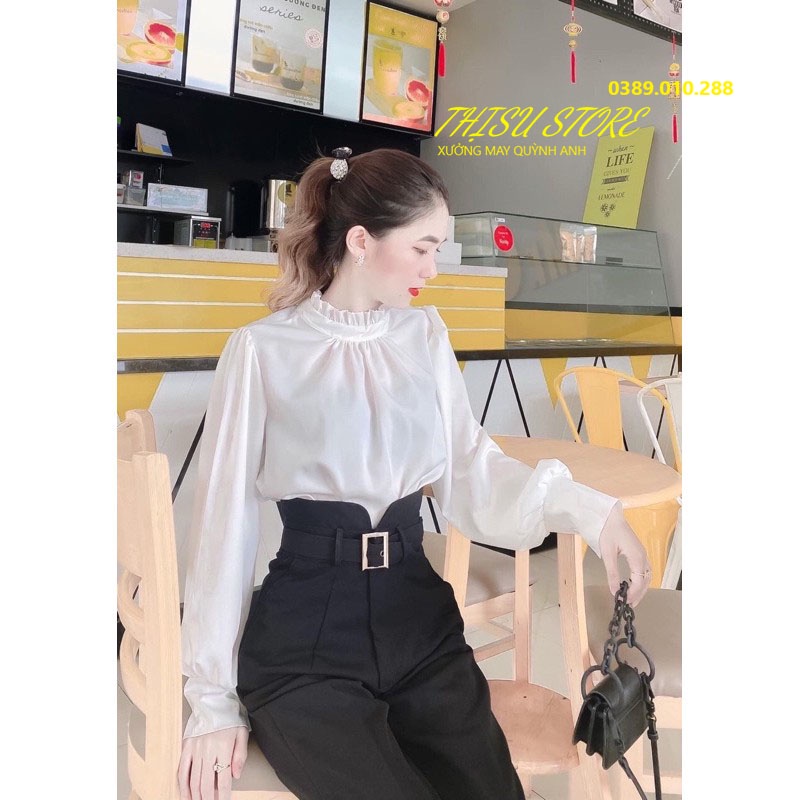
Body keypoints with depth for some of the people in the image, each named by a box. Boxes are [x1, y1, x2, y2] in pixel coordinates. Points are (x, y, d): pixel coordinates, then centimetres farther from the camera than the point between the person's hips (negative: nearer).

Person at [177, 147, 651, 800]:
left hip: (421, 621, 4)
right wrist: (215, 700, -2)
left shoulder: (426, 336, 8)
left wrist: (584, 508, -18)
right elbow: (226, 519, -4)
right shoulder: (264, 349, -5)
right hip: (305, 638, -3)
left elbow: (470, 470, 0)